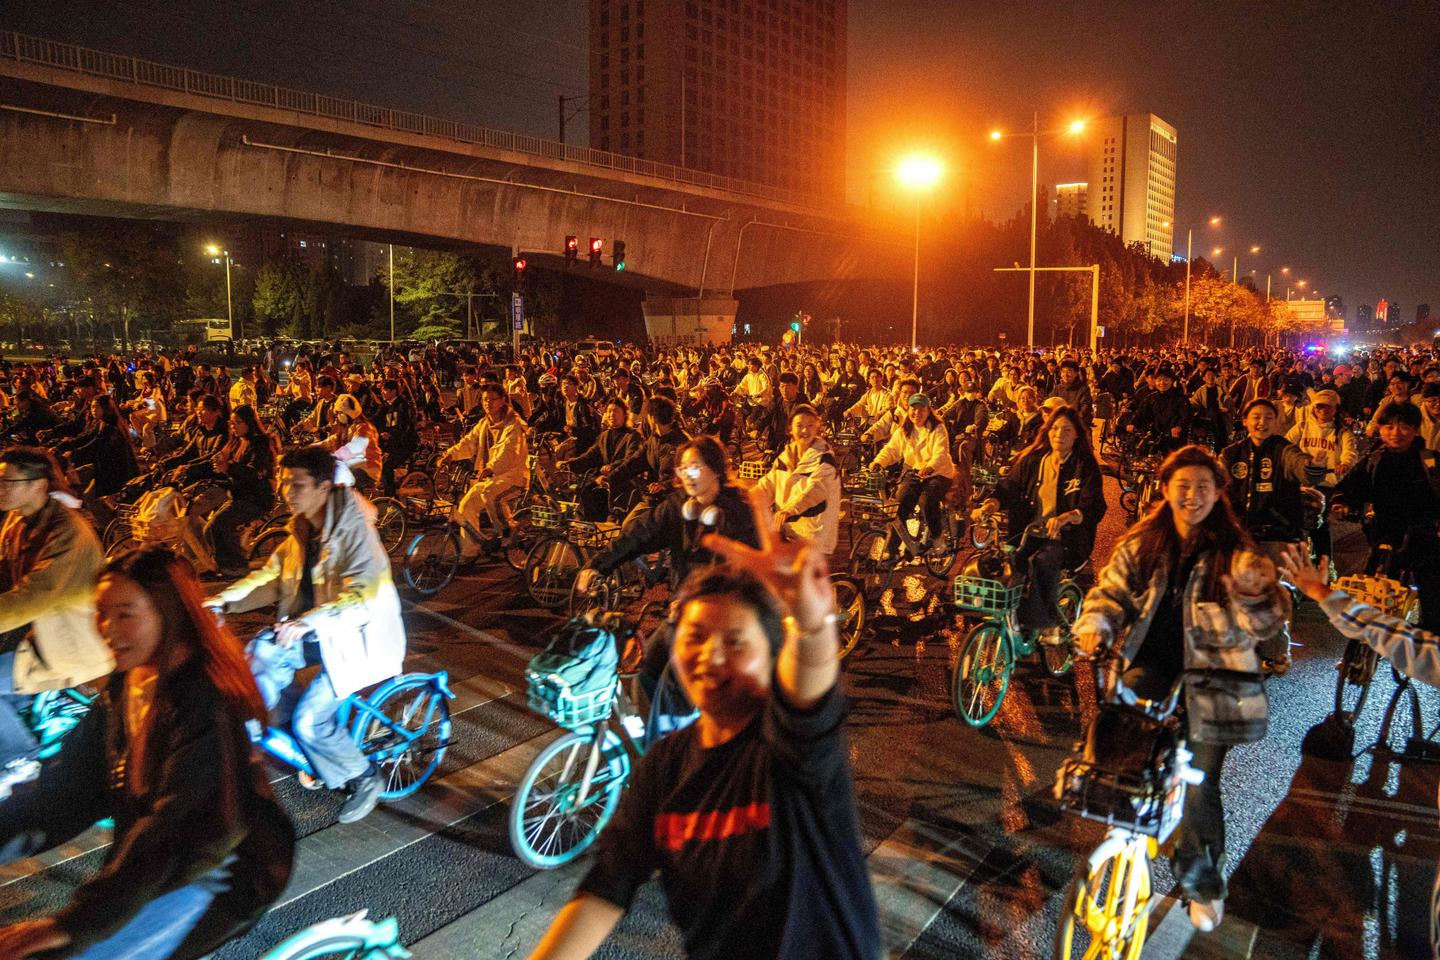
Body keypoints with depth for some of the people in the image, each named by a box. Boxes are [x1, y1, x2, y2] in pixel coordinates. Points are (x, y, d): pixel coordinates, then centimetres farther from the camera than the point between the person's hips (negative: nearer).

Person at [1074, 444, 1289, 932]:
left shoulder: (1235, 552, -2)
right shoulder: (1141, 545, 4)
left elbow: (1265, 625, -5)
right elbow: (1111, 592, 3)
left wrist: (1256, 592, -27)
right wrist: (1094, 626, -17)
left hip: (1209, 680, -2)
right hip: (1151, 667, 2)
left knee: (1199, 786, 2)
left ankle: (1204, 884, 26)